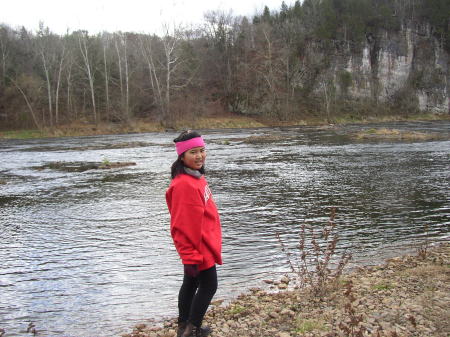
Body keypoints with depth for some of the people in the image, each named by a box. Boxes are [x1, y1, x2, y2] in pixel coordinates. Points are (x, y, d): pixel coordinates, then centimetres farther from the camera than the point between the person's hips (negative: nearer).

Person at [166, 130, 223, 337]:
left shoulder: (196, 177, 7)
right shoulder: (184, 184, -25)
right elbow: (183, 225, -25)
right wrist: (191, 256, -23)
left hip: (202, 245, 10)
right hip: (198, 248, -9)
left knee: (191, 284, 18)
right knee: (209, 285, 2)